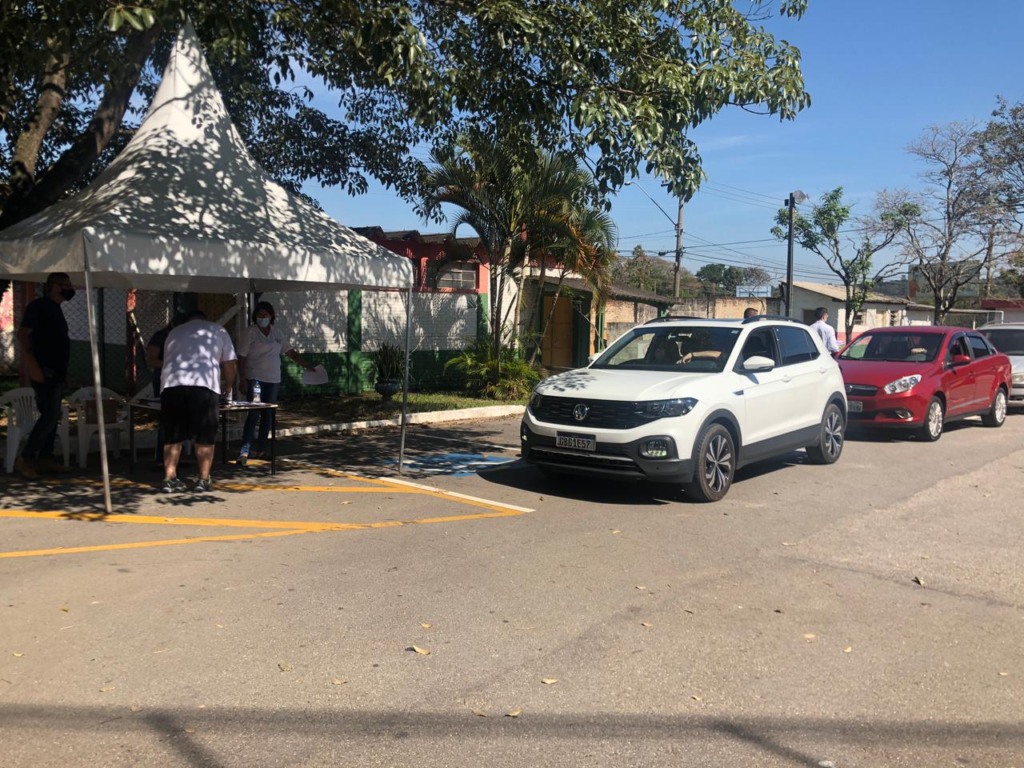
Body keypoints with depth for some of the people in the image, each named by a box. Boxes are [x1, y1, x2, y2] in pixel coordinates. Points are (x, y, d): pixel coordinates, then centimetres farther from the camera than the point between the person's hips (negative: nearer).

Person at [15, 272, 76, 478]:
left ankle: (45, 458, 16)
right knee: (49, 416, -13)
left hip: (56, 372, 9)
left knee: (53, 416, 10)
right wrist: (32, 365, -23)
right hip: (44, 372, -9)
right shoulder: (38, 306, -9)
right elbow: (23, 335, -15)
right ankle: (25, 460, -8)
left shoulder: (55, 309, 17)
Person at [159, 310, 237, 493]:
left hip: (171, 384, 3)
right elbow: (230, 365, 19)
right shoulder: (217, 330, 22)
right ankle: (203, 480, 8)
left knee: (173, 437, 11)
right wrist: (227, 385, 35)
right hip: (204, 384, -3)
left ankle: (169, 479, 9)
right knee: (205, 437, 6)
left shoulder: (174, 332, 30)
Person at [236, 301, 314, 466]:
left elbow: (291, 352, 12)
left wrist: (307, 366, 3)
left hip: (273, 380, 5)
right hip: (255, 379, -5)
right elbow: (241, 358, -7)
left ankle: (260, 450, 18)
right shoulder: (250, 333, -4)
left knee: (267, 415, 9)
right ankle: (244, 451, -14)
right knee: (254, 414, -13)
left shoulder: (278, 333, 10)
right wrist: (243, 380, -13)